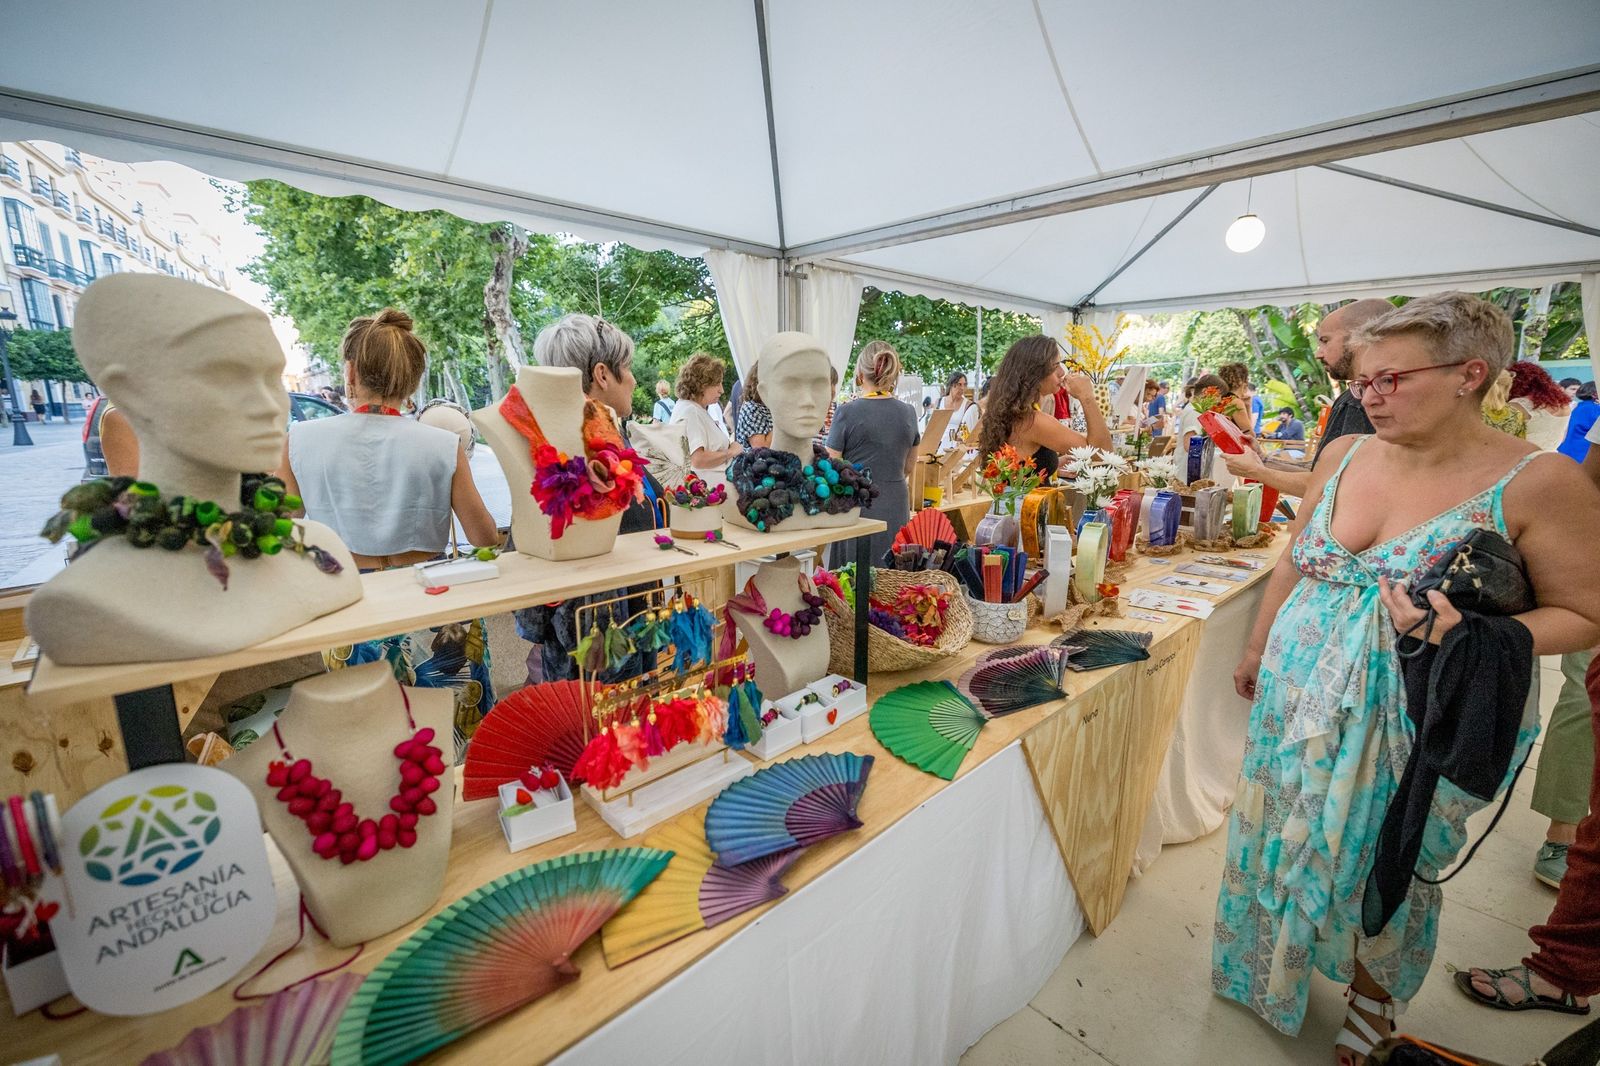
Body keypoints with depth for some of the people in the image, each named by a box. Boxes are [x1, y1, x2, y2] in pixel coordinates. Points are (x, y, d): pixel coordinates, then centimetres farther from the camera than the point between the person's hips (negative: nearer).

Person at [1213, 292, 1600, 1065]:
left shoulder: (1537, 484, -14)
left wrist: (1471, 636, -26)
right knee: (1287, 837, 19)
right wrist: (1257, 651, 14)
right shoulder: (1344, 454, -2)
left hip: (1411, 727, -3)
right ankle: (1274, 963, 46)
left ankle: (1373, 988, 46)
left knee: (1384, 863, 17)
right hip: (1300, 703, 4)